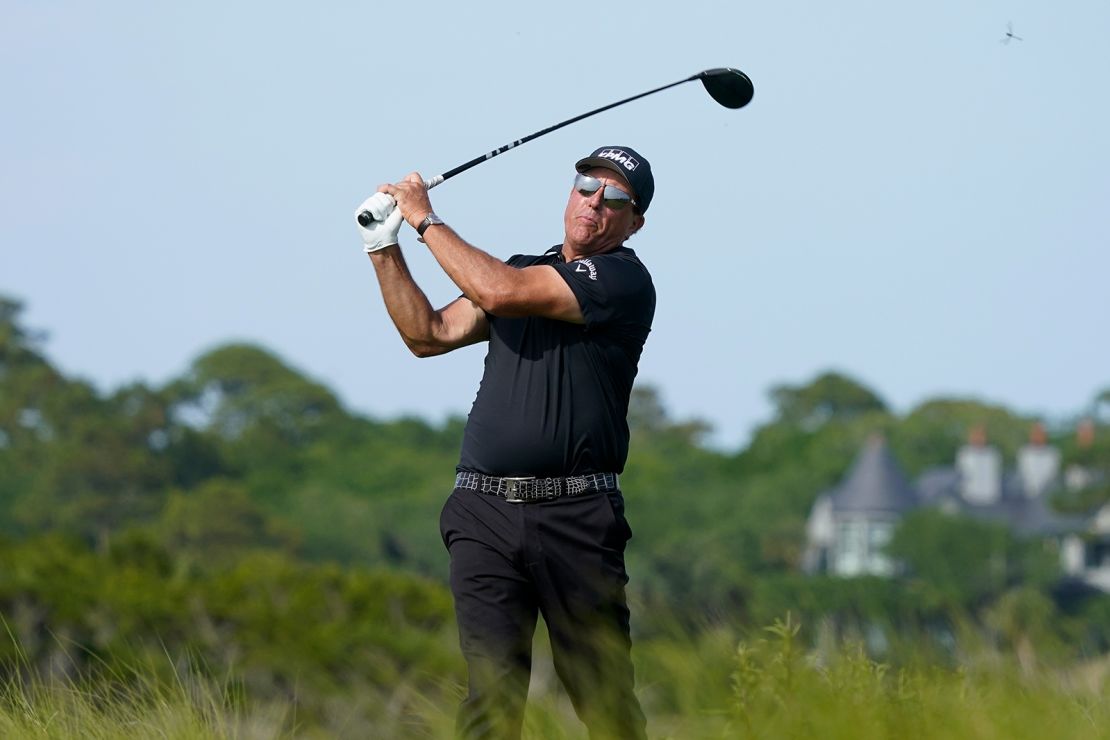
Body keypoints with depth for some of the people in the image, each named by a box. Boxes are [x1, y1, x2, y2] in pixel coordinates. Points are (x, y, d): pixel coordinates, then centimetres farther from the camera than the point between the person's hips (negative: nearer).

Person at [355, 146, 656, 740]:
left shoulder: (621, 279, -3)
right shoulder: (526, 271, 21)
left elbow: (498, 292, -12)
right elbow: (431, 334, 21)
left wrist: (425, 219, -2)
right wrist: (385, 250, 11)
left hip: (575, 515, -5)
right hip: (485, 511, 5)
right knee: (491, 690, -6)